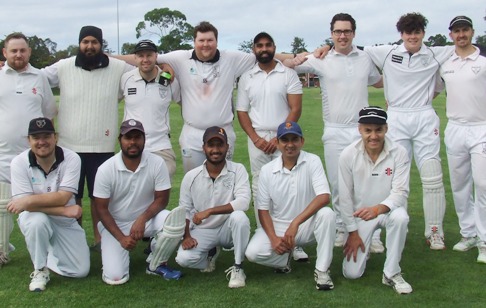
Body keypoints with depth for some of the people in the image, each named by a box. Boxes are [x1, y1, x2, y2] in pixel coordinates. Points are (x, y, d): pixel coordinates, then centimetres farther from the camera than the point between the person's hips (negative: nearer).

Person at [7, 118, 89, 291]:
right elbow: (26, 204, -23)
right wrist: (64, 211, -30)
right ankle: (40, 270, -12)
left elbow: (63, 198, -25)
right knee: (38, 221, -38)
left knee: (81, 271, -6)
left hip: (65, 223, 1)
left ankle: (49, 250, 24)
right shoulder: (19, 163, -18)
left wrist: (29, 200, -33)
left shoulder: (71, 159, -19)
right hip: (35, 219, -1)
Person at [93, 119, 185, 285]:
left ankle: (156, 264, -3)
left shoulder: (157, 163, -14)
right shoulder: (106, 169, -16)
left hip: (146, 218, 1)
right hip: (115, 223, -1)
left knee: (176, 219, -31)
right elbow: (101, 209, -11)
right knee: (115, 277, -17)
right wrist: (121, 238, -19)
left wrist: (142, 219, -26)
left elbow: (161, 199, -9)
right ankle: (114, 249, 20)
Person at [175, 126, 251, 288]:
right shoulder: (191, 176, -5)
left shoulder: (238, 170, -12)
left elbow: (243, 202, -26)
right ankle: (210, 253, 13)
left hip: (228, 228, -2)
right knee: (183, 258, -24)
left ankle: (238, 268, -14)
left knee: (239, 217, -35)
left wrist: (209, 211, -31)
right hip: (202, 231, 2)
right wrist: (186, 236, -11)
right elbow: (184, 210, 4)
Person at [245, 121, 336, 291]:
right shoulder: (267, 170, -4)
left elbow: (324, 197, -24)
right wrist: (273, 238, -16)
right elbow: (263, 209, -1)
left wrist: (295, 223, -31)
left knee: (326, 214, -32)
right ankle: (286, 254, 10)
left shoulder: (312, 162, -11)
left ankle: (322, 270, -16)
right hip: (278, 225, 1)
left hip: (307, 224, -1)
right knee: (253, 253, -23)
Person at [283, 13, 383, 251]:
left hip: (362, 130, 1)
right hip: (335, 133, -1)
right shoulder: (321, 60, 0)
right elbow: (285, 65, 2)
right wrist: (304, 57, -14)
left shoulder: (365, 59, 8)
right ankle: (341, 230, 20)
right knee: (338, 185, 7)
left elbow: (378, 82, 26)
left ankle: (372, 234, 4)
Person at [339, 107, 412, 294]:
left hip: (388, 210, 0)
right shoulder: (348, 155, -14)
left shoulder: (399, 153, -16)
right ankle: (362, 246, 28)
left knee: (400, 217, -38)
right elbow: (345, 196, -8)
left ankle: (391, 274, -18)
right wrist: (352, 232, -6)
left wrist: (378, 209, -40)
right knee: (352, 273, -8)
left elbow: (400, 193, -20)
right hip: (360, 214, 0)